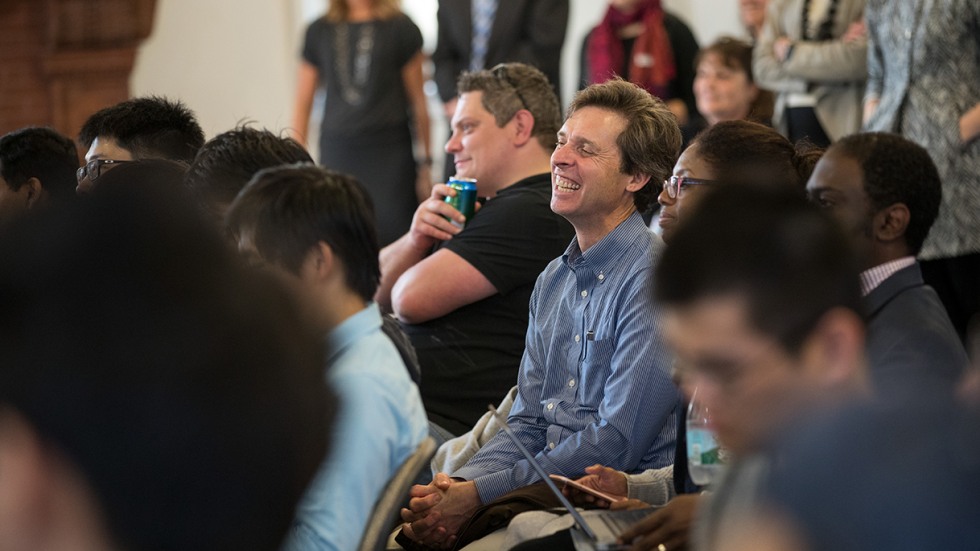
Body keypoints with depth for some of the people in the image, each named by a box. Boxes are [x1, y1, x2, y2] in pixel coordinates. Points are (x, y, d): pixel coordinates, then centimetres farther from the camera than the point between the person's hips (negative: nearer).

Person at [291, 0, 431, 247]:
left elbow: (417, 100, 6)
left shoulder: (400, 28, 4)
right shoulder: (319, 31, 11)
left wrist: (425, 162, 5)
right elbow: (302, 104, 14)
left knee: (392, 234, -9)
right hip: (337, 151, 2)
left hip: (390, 152, -2)